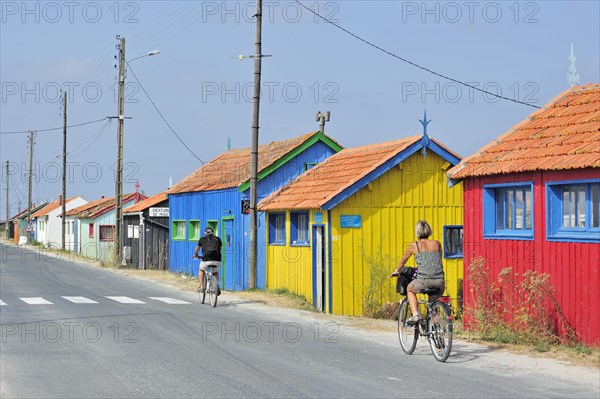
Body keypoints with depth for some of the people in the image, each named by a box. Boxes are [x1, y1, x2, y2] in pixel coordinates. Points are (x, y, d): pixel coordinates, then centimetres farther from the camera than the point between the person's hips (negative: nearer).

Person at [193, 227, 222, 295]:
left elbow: (197, 248, 33)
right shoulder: (217, 239, 17)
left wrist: (195, 255, 54)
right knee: (215, 272, 31)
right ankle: (217, 286, 11)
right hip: (217, 261, 2)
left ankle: (202, 287, 21)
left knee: (201, 270, 30)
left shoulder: (202, 239, 15)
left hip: (206, 260, -2)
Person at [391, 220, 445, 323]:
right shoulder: (437, 244, 15)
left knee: (410, 289, 30)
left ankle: (415, 314, 13)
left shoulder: (414, 245, 8)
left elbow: (403, 261, 23)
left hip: (424, 281, -3)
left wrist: (396, 271, 42)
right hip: (439, 282, 3)